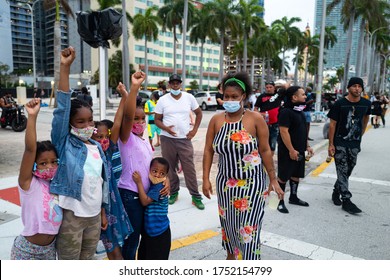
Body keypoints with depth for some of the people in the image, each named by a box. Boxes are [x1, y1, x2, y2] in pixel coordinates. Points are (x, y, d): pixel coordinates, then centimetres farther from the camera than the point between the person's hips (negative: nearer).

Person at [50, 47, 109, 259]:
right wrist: (65, 67, -24)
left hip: (94, 214, 5)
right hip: (70, 215, -5)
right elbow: (62, 108, -19)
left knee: (87, 262, 20)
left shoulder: (97, 147, 6)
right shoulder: (64, 143, -8)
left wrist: (103, 212, 14)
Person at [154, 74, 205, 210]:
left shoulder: (189, 97, 2)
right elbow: (157, 119, 3)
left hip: (185, 139, 0)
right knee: (169, 168, 10)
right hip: (167, 139, 1)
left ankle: (196, 196, 11)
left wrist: (194, 130, 3)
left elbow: (199, 113, 13)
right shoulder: (163, 100, 0)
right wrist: (165, 128, -17)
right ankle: (173, 192, 27)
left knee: (189, 168, 0)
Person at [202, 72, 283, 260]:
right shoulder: (216, 120, -3)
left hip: (252, 182, -3)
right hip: (225, 181, 4)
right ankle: (231, 254, 43)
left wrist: (273, 180, -4)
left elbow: (265, 150, -6)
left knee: (248, 226, 2)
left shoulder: (255, 119, -11)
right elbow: (208, 150, 1)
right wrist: (206, 179, -3)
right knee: (228, 222, 19)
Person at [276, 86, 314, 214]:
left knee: (296, 174, 18)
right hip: (288, 151, -9)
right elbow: (284, 132, -22)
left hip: (299, 150, 9)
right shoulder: (286, 111, -18)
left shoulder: (300, 111, 11)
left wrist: (307, 146, 17)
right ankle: (281, 201, 12)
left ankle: (293, 197, 33)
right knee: (283, 176, 1)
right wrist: (291, 150, -22)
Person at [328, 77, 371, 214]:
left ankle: (336, 191, 32)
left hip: (355, 143, 4)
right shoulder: (340, 104, -10)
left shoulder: (366, 104, 1)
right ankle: (346, 200, 0)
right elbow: (332, 124, -8)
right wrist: (331, 144, -12)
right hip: (340, 143, -4)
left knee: (348, 171, 12)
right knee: (343, 171, -4)